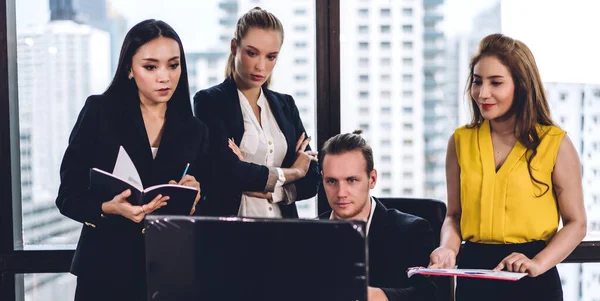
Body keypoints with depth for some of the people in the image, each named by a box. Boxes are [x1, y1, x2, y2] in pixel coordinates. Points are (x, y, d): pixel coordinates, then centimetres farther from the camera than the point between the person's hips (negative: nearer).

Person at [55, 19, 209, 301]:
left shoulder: (195, 131, 5)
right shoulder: (99, 112, -3)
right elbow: (68, 196, -5)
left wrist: (193, 199, -12)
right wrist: (110, 208, -23)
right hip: (106, 270, -2)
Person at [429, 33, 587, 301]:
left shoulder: (555, 144, -5)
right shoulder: (461, 141, 4)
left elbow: (576, 223, -3)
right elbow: (454, 214, 10)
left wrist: (538, 263, -17)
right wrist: (448, 248, -10)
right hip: (473, 272, 3)